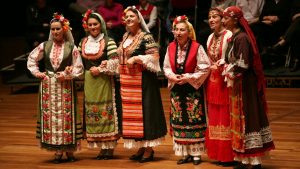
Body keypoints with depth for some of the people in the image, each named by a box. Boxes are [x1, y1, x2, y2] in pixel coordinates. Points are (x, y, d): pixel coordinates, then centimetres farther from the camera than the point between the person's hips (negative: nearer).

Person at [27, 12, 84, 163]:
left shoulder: (71, 47, -3)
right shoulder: (45, 46, 3)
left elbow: (78, 68, -3)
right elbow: (31, 59, 15)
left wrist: (67, 75, -14)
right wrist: (37, 73, 5)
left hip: (66, 87, -2)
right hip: (48, 86, 2)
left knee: (67, 116, 2)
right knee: (51, 116, 1)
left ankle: (69, 150, 11)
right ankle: (58, 151, 7)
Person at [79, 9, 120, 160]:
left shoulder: (108, 42, -3)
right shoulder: (83, 42, 12)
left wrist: (100, 70, -13)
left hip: (104, 82, -5)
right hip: (89, 84, 5)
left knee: (106, 112, -4)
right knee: (92, 114, 5)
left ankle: (109, 148, 1)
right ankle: (102, 148, 12)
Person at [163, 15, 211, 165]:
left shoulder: (197, 47, -11)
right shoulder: (171, 47, 3)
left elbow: (205, 68, -10)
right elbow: (166, 67, 11)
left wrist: (188, 77, -15)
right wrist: (172, 76, -9)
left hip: (193, 89, -5)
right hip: (177, 89, 5)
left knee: (194, 122, -2)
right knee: (179, 122, 7)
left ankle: (196, 153, 7)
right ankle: (185, 153, 16)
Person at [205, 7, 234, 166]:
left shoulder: (229, 36, -12)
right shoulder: (210, 37, 13)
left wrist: (220, 66, -22)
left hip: (225, 81, -8)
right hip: (212, 81, 8)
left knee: (226, 117, -4)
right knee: (214, 117, 10)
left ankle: (229, 155, 3)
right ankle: (218, 154, 18)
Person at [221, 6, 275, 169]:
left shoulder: (242, 38, -18)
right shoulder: (234, 37, 12)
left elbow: (243, 64, -22)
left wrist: (230, 72, -9)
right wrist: (228, 70, 5)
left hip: (244, 85, -9)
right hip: (237, 84, 9)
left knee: (246, 119, -4)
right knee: (239, 119, 11)